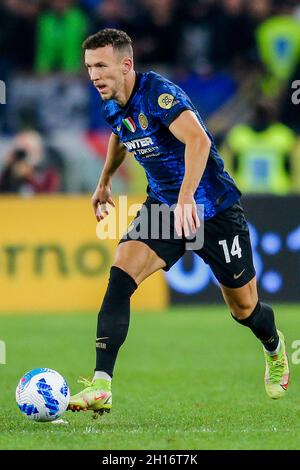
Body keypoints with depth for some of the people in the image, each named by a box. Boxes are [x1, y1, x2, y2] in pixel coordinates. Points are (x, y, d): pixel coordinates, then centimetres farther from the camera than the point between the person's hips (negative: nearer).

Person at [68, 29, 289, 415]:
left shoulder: (158, 93, -25)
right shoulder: (112, 106, -1)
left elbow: (198, 141, -41)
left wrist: (187, 197, -51)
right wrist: (105, 181, 30)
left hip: (213, 208, -6)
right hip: (162, 205, 6)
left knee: (244, 309, 8)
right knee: (122, 270, -22)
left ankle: (275, 350, 46)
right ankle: (101, 386, -27)